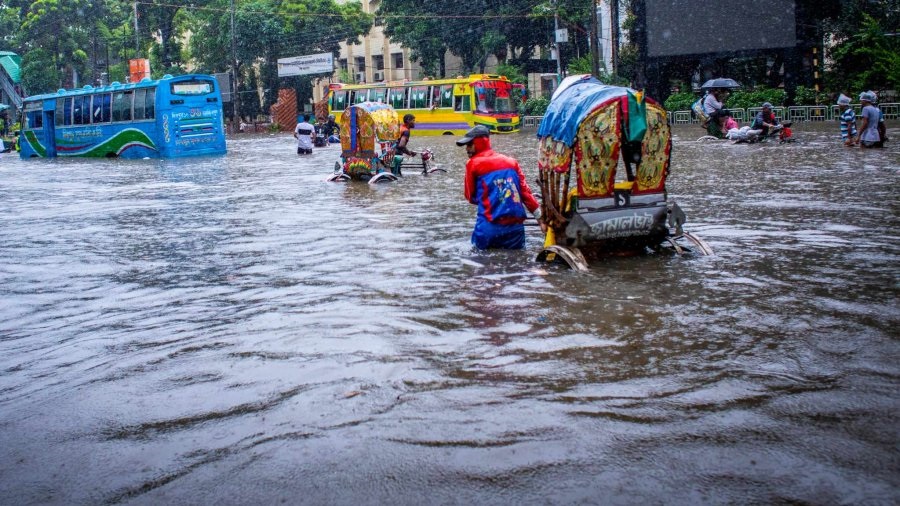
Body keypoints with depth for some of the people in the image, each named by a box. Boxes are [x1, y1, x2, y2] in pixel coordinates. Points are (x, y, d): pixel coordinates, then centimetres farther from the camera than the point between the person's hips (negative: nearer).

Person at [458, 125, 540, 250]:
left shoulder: (473, 164, 2)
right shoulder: (511, 161, 14)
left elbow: (471, 197, 11)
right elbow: (525, 192, 8)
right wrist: (540, 217, 8)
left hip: (490, 226, -3)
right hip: (515, 226, 4)